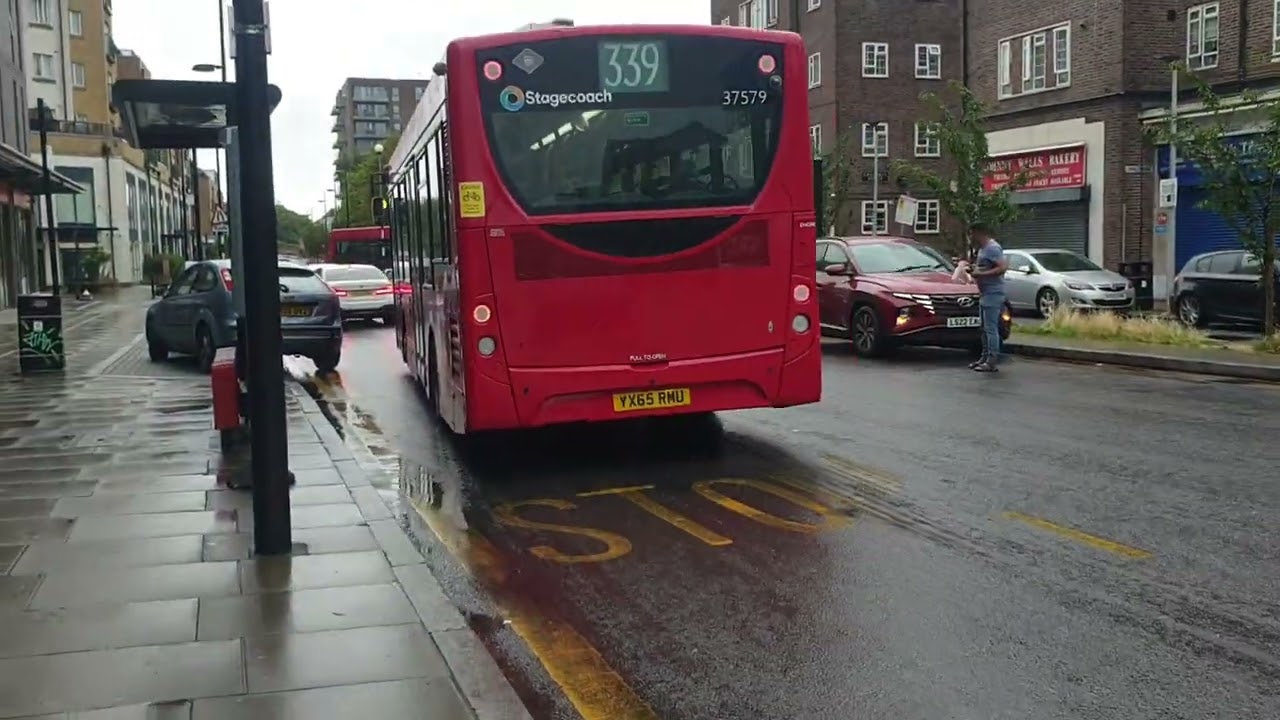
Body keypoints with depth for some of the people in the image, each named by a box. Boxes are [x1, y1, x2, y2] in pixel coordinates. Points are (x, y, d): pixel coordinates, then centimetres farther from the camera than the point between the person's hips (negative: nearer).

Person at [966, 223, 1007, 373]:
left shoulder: (992, 248, -14)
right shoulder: (982, 249, 18)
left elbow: (1003, 267, -23)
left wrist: (981, 274, -21)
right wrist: (974, 270, 11)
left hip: (993, 293, -11)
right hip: (984, 293, 11)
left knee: (991, 328, -11)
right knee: (985, 328, 13)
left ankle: (992, 361, -11)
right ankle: (985, 357, 19)